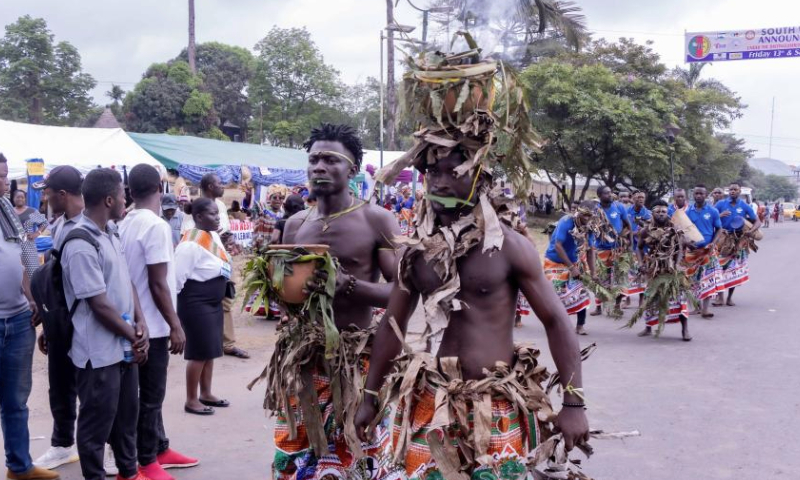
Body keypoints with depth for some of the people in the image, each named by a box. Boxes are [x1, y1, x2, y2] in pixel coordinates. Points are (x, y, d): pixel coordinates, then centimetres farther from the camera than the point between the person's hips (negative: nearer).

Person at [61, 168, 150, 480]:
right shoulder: (81, 246, -21)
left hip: (124, 346, 9)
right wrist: (134, 336, -11)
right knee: (97, 420, 5)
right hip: (100, 352, -9)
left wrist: (140, 324, -2)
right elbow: (100, 304, -21)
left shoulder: (110, 234, 8)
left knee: (127, 413, 20)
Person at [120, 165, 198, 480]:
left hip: (137, 322, 9)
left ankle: (160, 449, 28)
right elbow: (158, 283, -21)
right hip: (152, 325, -9)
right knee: (151, 395, 1)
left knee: (151, 392, 17)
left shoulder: (125, 225, 8)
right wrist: (175, 326, -16)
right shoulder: (156, 226, -19)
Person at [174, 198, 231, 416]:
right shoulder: (191, 243, -21)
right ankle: (191, 400, 8)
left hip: (214, 302, 9)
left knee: (211, 349, 15)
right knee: (200, 351, -4)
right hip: (196, 303, -9)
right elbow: (177, 275, -19)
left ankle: (206, 394, 27)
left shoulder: (214, 236, 8)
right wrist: (175, 304, -13)